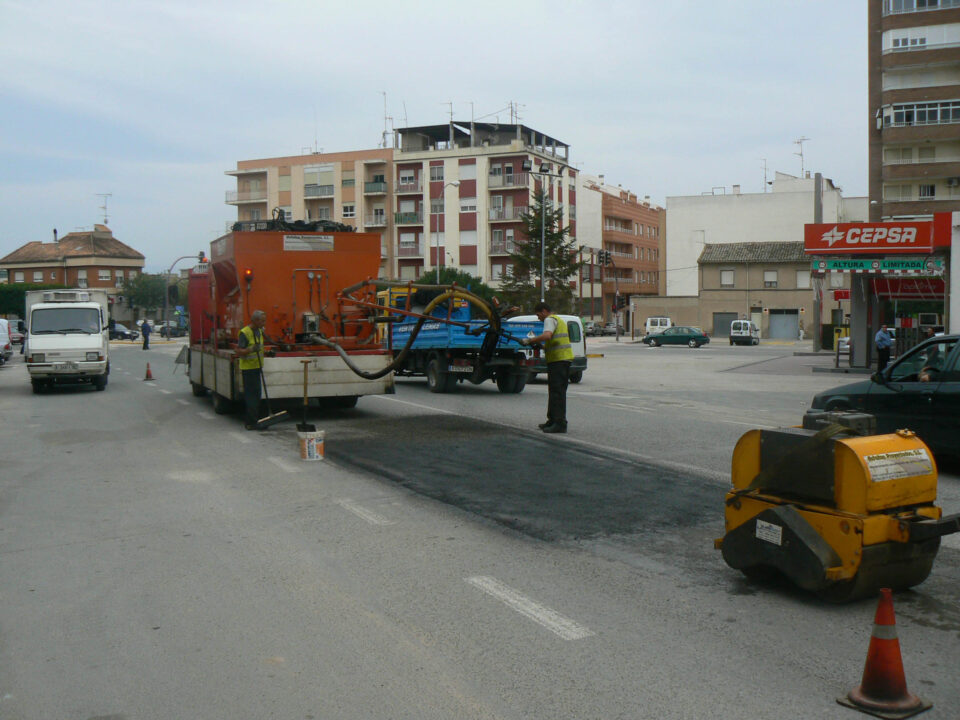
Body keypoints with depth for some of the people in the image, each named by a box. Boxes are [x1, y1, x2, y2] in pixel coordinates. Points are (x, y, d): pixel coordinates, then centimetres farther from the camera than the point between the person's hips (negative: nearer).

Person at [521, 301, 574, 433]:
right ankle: (552, 420, 21)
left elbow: (547, 335, -26)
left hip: (558, 359, -10)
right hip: (565, 358, 10)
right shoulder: (559, 320, 25)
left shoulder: (550, 319, -6)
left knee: (557, 392, -12)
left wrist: (530, 340, -18)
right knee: (556, 391, 15)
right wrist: (542, 346, 22)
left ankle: (560, 423, -15)